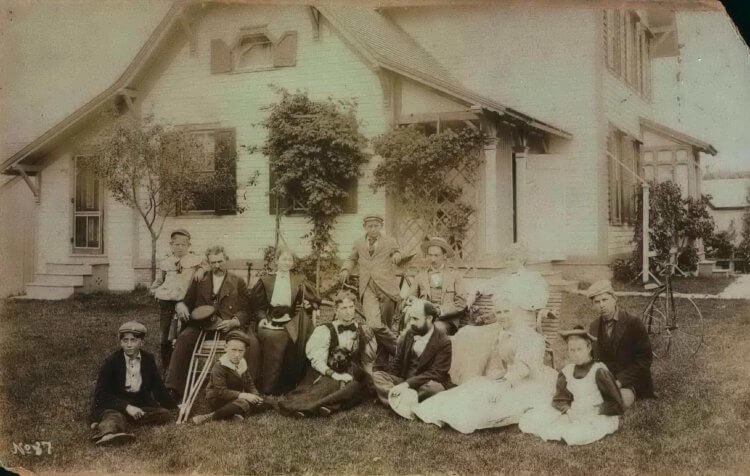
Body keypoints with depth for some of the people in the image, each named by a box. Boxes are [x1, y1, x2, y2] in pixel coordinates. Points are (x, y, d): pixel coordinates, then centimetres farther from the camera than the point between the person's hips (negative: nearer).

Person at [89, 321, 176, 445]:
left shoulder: (148, 360, 3)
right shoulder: (112, 361, -8)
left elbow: (159, 388, 13)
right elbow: (101, 393, -12)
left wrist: (176, 407, 4)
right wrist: (126, 407, -24)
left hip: (140, 404, 4)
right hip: (114, 405, -4)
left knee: (165, 415, -21)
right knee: (114, 417, -34)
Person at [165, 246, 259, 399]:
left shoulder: (238, 282, 11)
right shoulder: (199, 281, 16)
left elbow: (245, 310, 4)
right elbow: (187, 302, 20)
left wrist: (233, 322, -16)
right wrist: (180, 306, -5)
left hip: (230, 326, -1)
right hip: (202, 325, 2)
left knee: (252, 342, -29)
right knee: (184, 338, -28)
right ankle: (174, 387, -24)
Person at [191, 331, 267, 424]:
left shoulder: (242, 364, 6)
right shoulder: (219, 367, -18)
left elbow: (250, 384, 9)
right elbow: (221, 392, -26)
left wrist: (255, 396, -13)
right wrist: (242, 395, -34)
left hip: (237, 398, 8)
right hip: (218, 400, -8)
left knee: (264, 404, -4)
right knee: (244, 403, -34)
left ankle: (239, 413, -23)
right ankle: (211, 416, -31)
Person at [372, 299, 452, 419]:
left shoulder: (444, 343, -10)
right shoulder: (406, 336, 7)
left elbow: (436, 373, -18)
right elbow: (396, 364, 10)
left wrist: (407, 384, -27)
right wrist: (395, 386, -9)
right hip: (404, 383, 5)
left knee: (434, 387, -37)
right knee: (377, 376, -16)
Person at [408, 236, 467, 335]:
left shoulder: (455, 275, 12)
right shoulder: (420, 276, 18)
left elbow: (461, 302, 4)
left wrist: (440, 311, -10)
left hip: (447, 320, -1)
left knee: (438, 327, -35)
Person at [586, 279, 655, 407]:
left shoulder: (633, 324, -7)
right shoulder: (593, 327, 9)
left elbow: (643, 360, -9)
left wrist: (620, 381, -19)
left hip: (630, 382, -4)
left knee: (623, 398, -35)